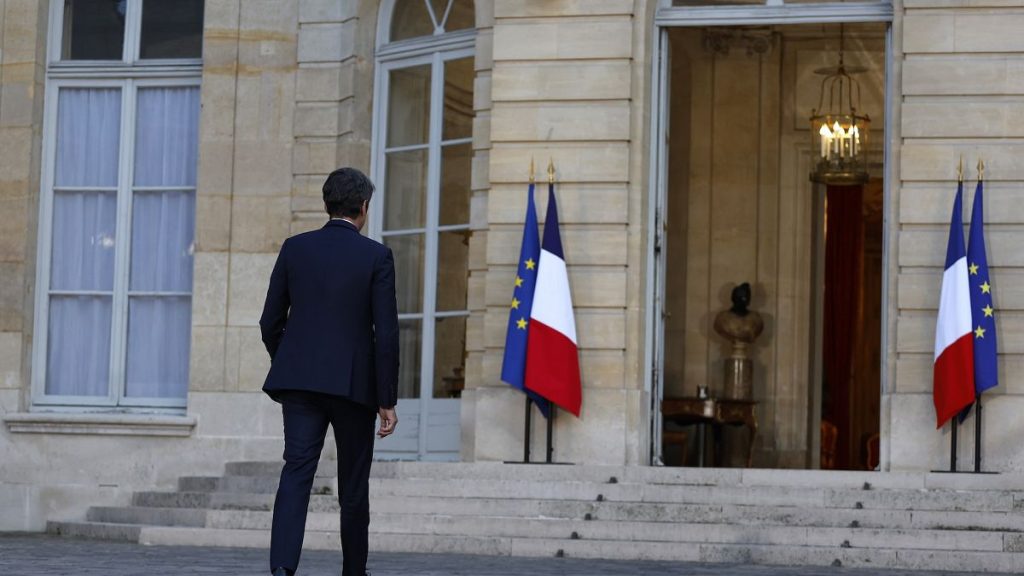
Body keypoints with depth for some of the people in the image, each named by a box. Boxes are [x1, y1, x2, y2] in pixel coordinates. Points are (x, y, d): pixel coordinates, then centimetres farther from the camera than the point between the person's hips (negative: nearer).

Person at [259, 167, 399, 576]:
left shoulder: (294, 249, 4)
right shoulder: (376, 256, -4)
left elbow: (270, 322, 7)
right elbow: (386, 334, -8)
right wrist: (387, 400, -4)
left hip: (299, 380, 2)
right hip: (354, 384, -2)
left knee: (296, 472, -5)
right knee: (354, 485, 10)